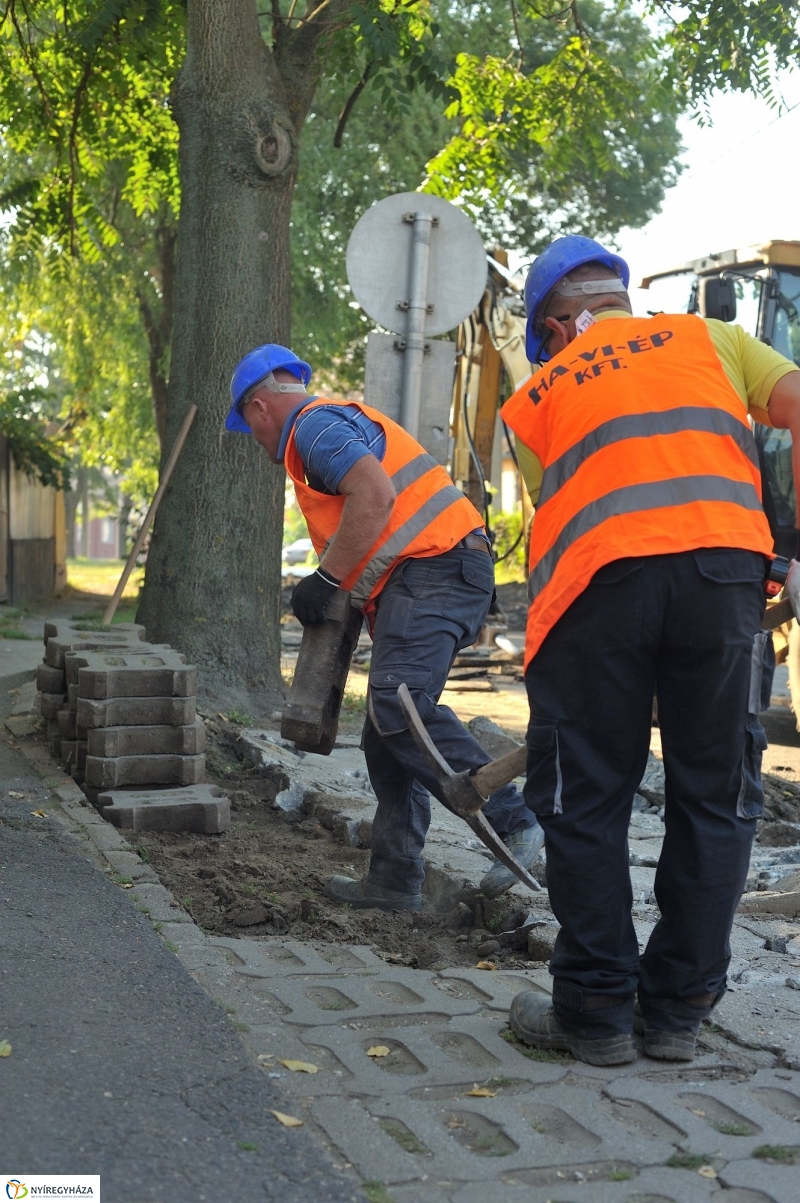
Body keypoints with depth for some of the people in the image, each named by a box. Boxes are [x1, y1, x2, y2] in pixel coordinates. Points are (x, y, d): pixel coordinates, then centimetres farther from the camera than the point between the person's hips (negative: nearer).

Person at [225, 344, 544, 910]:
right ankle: (395, 878, 9)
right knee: (387, 733, 8)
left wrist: (325, 580, -13)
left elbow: (375, 494, -19)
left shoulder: (314, 424, -2)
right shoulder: (341, 422, 31)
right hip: (440, 577, 11)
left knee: (399, 704, -25)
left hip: (434, 567, -11)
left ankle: (511, 821, -25)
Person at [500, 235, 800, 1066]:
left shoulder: (535, 395, 24)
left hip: (597, 579, -1)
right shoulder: (707, 337, 25)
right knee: (714, 799, 13)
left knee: (586, 802, 10)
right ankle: (676, 1009, 20)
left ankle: (597, 1009, 17)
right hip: (722, 562, 1)